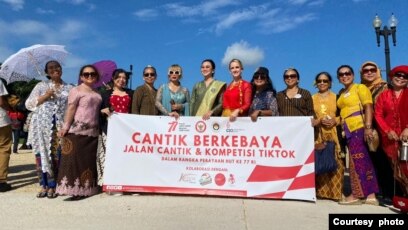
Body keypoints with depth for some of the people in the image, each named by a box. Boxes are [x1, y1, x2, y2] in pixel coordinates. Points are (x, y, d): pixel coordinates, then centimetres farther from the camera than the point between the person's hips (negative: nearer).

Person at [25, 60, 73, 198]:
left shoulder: (69, 88, 12)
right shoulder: (41, 86, 12)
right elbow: (28, 104, 7)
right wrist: (45, 97, -6)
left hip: (59, 127, 0)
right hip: (42, 125, 1)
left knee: (55, 156, -3)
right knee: (41, 154, 0)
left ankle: (52, 186, 6)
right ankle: (43, 185, 10)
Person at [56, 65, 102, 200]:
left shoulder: (97, 93, 18)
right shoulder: (76, 90, 0)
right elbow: (70, 109, -9)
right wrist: (66, 127, -15)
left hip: (93, 132, 6)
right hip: (77, 131, -6)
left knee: (89, 161, 9)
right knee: (75, 160, -6)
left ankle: (86, 188, 17)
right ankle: (73, 189, -3)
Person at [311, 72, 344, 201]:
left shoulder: (336, 97, 11)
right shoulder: (312, 99, 12)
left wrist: (335, 120, -9)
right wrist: (319, 121, -9)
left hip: (334, 134, 0)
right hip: (318, 135, 0)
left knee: (335, 162, -5)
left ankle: (336, 192, 4)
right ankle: (321, 191, 5)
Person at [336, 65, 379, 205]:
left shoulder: (360, 87, -1)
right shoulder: (341, 93, 18)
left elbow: (368, 107, -12)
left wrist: (368, 127, -22)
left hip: (359, 128, -7)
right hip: (349, 130, 7)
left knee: (358, 161, -5)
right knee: (363, 161, 7)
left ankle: (356, 195, 2)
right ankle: (370, 195, 12)